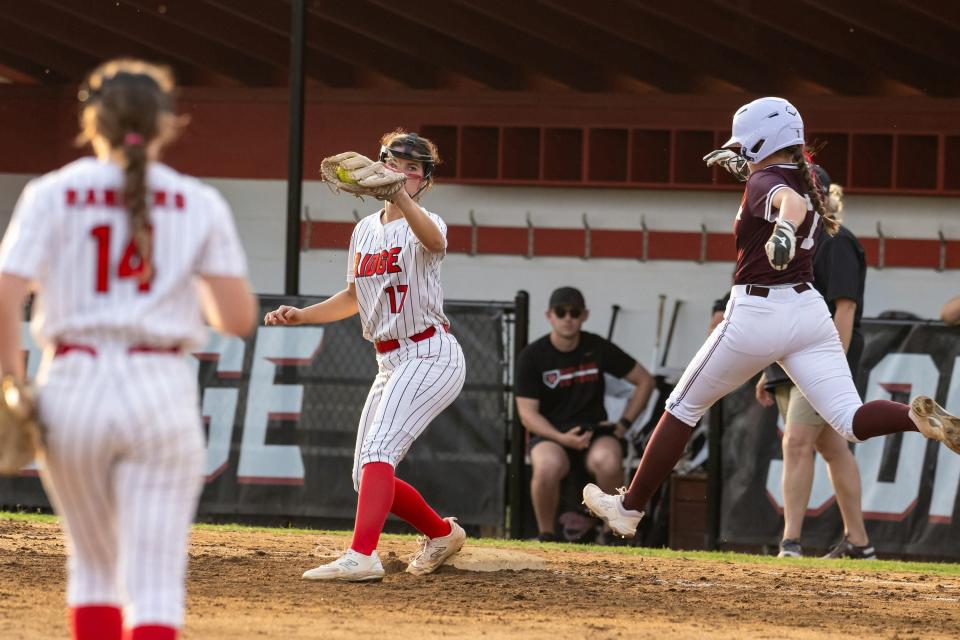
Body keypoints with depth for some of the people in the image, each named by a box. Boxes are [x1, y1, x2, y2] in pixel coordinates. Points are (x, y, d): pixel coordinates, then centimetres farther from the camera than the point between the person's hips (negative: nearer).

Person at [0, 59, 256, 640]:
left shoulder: (53, 194, 3)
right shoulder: (200, 204, 4)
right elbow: (239, 317, -1)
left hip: (72, 394, 1)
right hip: (162, 394, -1)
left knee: (94, 566, 21)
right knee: (156, 585, -5)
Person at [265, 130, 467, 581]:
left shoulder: (422, 224, -11)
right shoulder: (365, 230, 12)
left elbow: (434, 242, -38)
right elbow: (355, 297, 24)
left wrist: (400, 195, -54)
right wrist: (301, 315, 10)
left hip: (430, 356, -8)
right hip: (391, 363, 8)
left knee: (378, 450, -26)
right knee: (369, 477, 9)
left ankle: (361, 556, -37)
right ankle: (442, 534, 30)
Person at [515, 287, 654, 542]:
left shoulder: (598, 349, 4)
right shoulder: (532, 356, -1)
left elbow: (644, 380, 15)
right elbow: (527, 413, -5)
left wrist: (624, 423, 5)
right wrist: (562, 438, -20)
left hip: (595, 430, 1)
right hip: (549, 434, -1)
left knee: (608, 462, -36)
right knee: (547, 466, -38)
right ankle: (547, 537, -16)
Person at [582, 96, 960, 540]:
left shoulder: (764, 182, -12)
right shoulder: (803, 178, 11)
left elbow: (790, 200, -37)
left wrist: (786, 227, -58)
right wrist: (747, 169, 30)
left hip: (755, 315, -6)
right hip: (809, 311, 6)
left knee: (683, 408, 12)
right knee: (851, 420, -4)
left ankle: (630, 507, 21)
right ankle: (918, 417, -36)